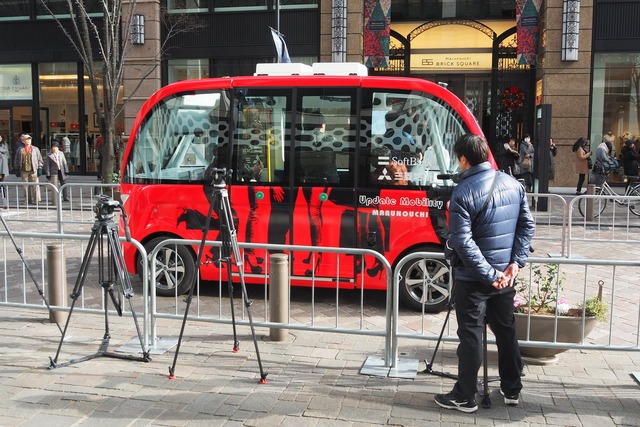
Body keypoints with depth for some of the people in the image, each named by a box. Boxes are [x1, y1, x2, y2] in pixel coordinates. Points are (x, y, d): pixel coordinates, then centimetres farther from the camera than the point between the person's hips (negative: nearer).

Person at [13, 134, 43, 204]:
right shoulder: (20, 150, 8)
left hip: (33, 170, -1)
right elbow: (16, 160, 13)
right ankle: (27, 200, 13)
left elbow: (40, 159, 7)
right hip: (24, 171, 1)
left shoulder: (35, 149, 6)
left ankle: (36, 200, 3)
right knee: (26, 186, 5)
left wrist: (39, 168, -1)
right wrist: (17, 169, 7)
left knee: (35, 186, -3)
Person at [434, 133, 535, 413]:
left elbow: (462, 241, -22)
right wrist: (515, 262, -1)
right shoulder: (513, 184, 3)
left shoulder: (463, 192, -17)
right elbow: (528, 225, 4)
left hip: (473, 278, -6)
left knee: (471, 336, 3)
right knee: (506, 331, 18)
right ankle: (512, 390, 31)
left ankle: (464, 397, 14)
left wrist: (489, 275, -17)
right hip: (505, 275, 6)